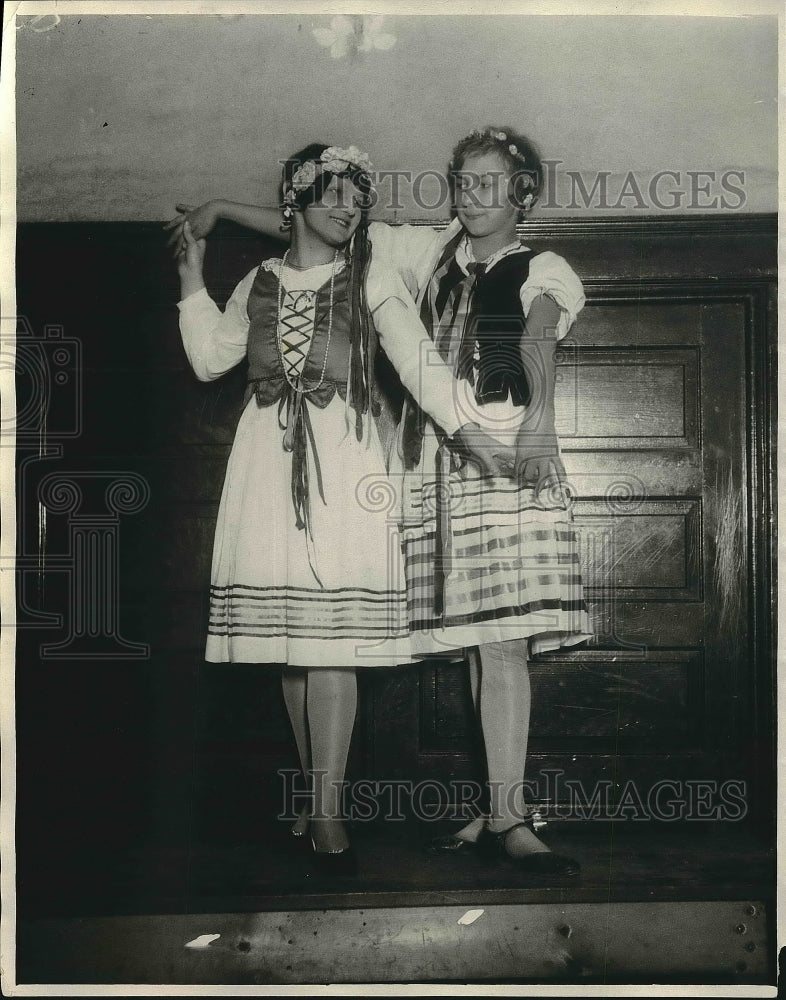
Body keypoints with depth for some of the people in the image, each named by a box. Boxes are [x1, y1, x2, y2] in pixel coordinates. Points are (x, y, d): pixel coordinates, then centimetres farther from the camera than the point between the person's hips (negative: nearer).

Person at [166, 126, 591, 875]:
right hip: (437, 457, 3)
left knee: (500, 638, -12)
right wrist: (221, 208, 21)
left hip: (508, 455, -3)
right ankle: (500, 811, 8)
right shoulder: (430, 253, 21)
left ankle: (507, 815, -10)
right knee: (479, 642, 2)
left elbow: (540, 338, -12)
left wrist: (538, 419, -32)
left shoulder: (541, 271, 10)